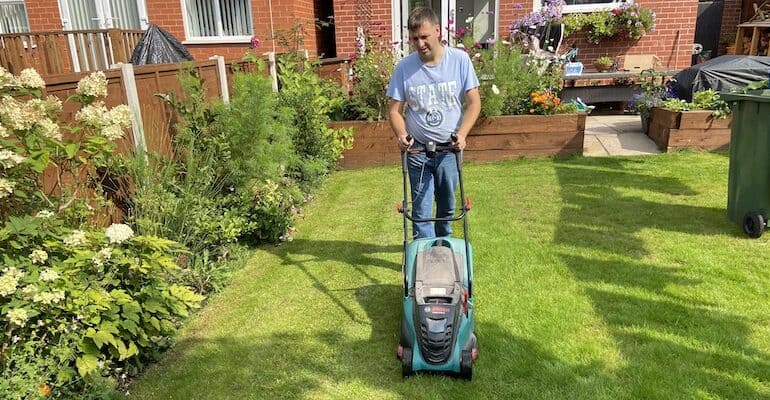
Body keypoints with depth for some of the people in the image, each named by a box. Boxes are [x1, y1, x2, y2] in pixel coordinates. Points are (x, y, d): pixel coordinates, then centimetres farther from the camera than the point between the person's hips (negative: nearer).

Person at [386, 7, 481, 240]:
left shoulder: (460, 60, -6)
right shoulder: (404, 67, -7)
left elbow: (474, 102, -5)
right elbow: (395, 109, -2)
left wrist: (462, 134, -18)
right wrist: (401, 135, -21)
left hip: (450, 148, 1)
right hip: (417, 150, -1)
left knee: (447, 205, 16)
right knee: (421, 209, 2)